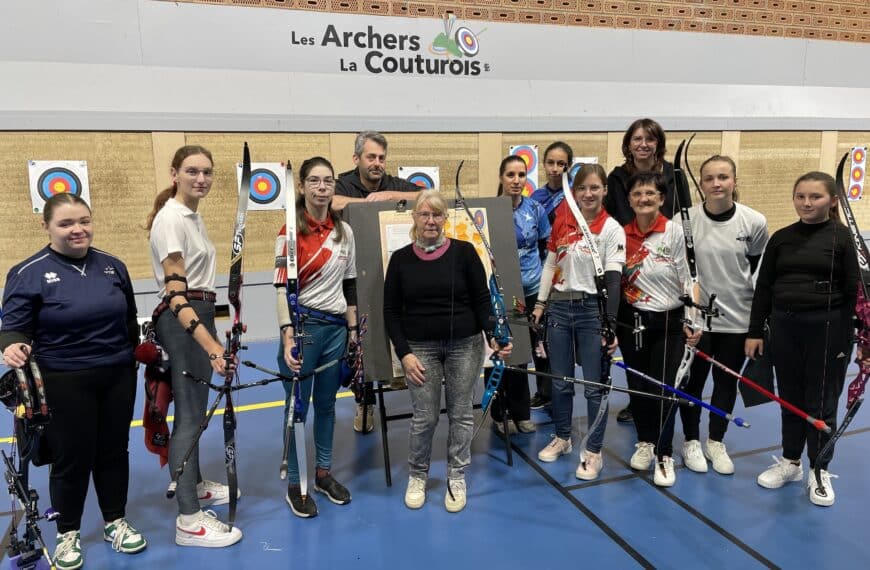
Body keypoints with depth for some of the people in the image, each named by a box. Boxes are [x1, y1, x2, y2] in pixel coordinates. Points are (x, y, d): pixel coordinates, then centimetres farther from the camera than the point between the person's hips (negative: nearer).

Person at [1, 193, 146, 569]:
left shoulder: (113, 266, 5)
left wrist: (137, 358, 17)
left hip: (117, 377, 4)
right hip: (64, 384, -4)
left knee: (114, 452, 14)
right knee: (71, 459, 7)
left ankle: (116, 523, 33)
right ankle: (68, 535, 29)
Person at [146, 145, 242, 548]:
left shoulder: (193, 215, 12)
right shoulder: (170, 219, -17)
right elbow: (176, 294, -25)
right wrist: (210, 344, -35)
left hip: (198, 316, 10)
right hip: (182, 322, -10)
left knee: (194, 408, 19)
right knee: (190, 414, -6)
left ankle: (194, 485, 36)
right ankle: (189, 521, 3)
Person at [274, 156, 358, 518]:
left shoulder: (344, 231, 7)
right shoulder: (291, 231, -8)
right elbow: (282, 287, -14)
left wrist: (353, 330, 12)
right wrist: (287, 336, -24)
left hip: (336, 328, 5)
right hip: (303, 327, -5)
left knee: (326, 403, 15)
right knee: (298, 406, 5)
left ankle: (324, 473, 31)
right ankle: (295, 485, 20)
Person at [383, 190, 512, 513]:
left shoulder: (463, 252, -3)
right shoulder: (400, 259, 0)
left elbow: (482, 300, -1)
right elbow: (391, 311, 3)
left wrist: (493, 337, -13)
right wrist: (404, 353, -5)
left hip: (465, 345, 0)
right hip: (420, 348, 0)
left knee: (461, 414, 9)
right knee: (425, 418, 4)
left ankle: (457, 477, 27)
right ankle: (417, 476, 27)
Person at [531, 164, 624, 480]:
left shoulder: (612, 229, -7)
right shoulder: (563, 221, 6)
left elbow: (613, 281, -14)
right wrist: (540, 303, 10)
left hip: (591, 311, -4)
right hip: (560, 308, 4)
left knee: (594, 387, 3)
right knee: (560, 382, 14)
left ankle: (593, 452, 19)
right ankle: (562, 438, 34)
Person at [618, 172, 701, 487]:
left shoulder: (674, 230, -9)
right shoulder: (623, 234, -1)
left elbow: (685, 278, -6)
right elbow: (614, 278, 7)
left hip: (669, 320, -3)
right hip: (631, 320, 3)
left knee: (663, 388, -1)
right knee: (637, 385, 12)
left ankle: (664, 455, 17)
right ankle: (645, 442, 34)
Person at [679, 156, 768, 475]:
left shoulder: (755, 222, -7)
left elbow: (760, 267, 7)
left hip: (738, 320, 2)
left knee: (727, 383, 14)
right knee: (692, 381, 10)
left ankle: (716, 443, 34)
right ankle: (691, 441, 30)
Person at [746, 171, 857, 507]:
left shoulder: (841, 237, -3)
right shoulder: (781, 238, 6)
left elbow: (853, 292, -5)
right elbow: (763, 288, 7)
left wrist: (849, 339, -9)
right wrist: (754, 332, 4)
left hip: (827, 330, -3)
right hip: (784, 327, 3)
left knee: (821, 403, 7)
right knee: (790, 399, 14)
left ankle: (819, 471, 24)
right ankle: (790, 462, 30)